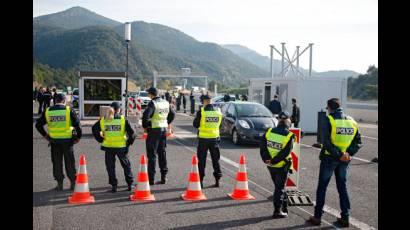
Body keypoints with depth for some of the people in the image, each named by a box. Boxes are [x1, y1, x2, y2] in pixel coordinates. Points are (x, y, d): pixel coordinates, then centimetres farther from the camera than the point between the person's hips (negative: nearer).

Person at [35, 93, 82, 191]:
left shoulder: (47, 111, 1)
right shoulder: (69, 110, -7)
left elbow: (38, 124, 5)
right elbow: (77, 124, -10)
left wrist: (45, 135, 14)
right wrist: (78, 137, 0)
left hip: (54, 140, 2)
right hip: (67, 140, -1)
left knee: (57, 162, 11)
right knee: (69, 162, 9)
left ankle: (59, 183, 14)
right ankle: (73, 183, 14)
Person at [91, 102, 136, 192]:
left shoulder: (103, 120, 1)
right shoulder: (123, 120, -6)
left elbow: (94, 129, 5)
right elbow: (131, 132, -9)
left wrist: (100, 140, 10)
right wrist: (129, 142, 4)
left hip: (108, 147, 1)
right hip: (121, 147, -1)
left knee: (110, 167, 11)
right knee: (126, 165, 15)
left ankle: (113, 185, 10)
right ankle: (130, 184, 18)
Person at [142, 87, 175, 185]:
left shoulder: (152, 103, -13)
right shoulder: (166, 103, 8)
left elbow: (146, 115, -25)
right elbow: (172, 114, 19)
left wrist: (145, 126, -10)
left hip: (154, 130, -6)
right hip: (164, 129, 6)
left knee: (152, 154, 0)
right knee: (162, 153, 14)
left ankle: (151, 178, 2)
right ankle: (163, 176, 18)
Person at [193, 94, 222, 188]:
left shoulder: (201, 111, -12)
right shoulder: (218, 111, -1)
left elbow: (195, 125, -4)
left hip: (203, 138, -3)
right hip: (215, 138, 3)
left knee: (202, 160, 6)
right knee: (216, 159, 13)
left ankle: (200, 180, 7)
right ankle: (217, 180, 15)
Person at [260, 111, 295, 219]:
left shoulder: (269, 132, -5)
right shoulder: (289, 135, -16)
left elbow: (262, 146, -7)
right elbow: (285, 153, -21)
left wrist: (266, 159, -9)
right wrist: (273, 161, -16)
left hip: (270, 166, 4)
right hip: (282, 166, -4)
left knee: (279, 186, 19)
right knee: (280, 188, 5)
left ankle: (284, 208, 29)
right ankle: (277, 211, 5)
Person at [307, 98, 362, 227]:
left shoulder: (329, 120, -12)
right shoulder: (351, 121, 5)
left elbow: (326, 142, -22)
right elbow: (358, 142, 3)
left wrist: (339, 155, -18)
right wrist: (349, 153, -7)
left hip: (329, 158, -5)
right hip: (344, 161, 5)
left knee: (322, 187, 7)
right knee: (342, 187, 15)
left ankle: (317, 217, 11)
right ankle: (345, 218, 16)